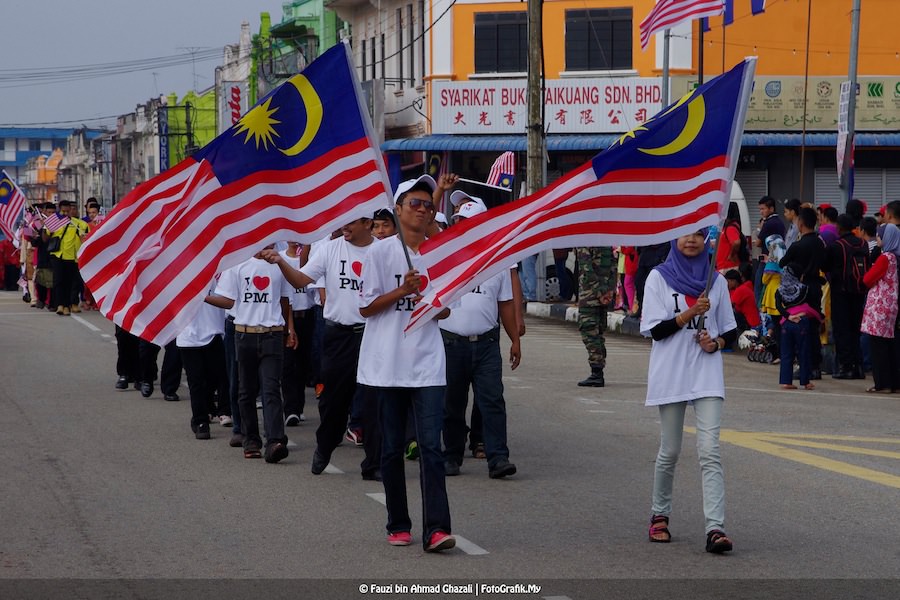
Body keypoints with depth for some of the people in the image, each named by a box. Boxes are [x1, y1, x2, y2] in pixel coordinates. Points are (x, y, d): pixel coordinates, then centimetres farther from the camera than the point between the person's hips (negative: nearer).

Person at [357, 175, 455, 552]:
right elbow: (366, 307, -2)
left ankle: (436, 529, -16)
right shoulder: (381, 252, -1)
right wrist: (402, 290, -14)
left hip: (428, 364, 1)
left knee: (431, 446, -9)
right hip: (387, 363, -1)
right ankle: (398, 525, 17)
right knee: (392, 447, 7)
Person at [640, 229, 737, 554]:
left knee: (709, 451, -11)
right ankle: (659, 515, 28)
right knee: (669, 451, 7)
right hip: (670, 376, -1)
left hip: (707, 376, 1)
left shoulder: (715, 281, 10)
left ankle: (715, 528, -18)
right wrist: (690, 313, -17)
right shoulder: (659, 278, 3)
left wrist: (716, 342, -6)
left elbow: (730, 330, 16)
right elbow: (656, 329, -5)